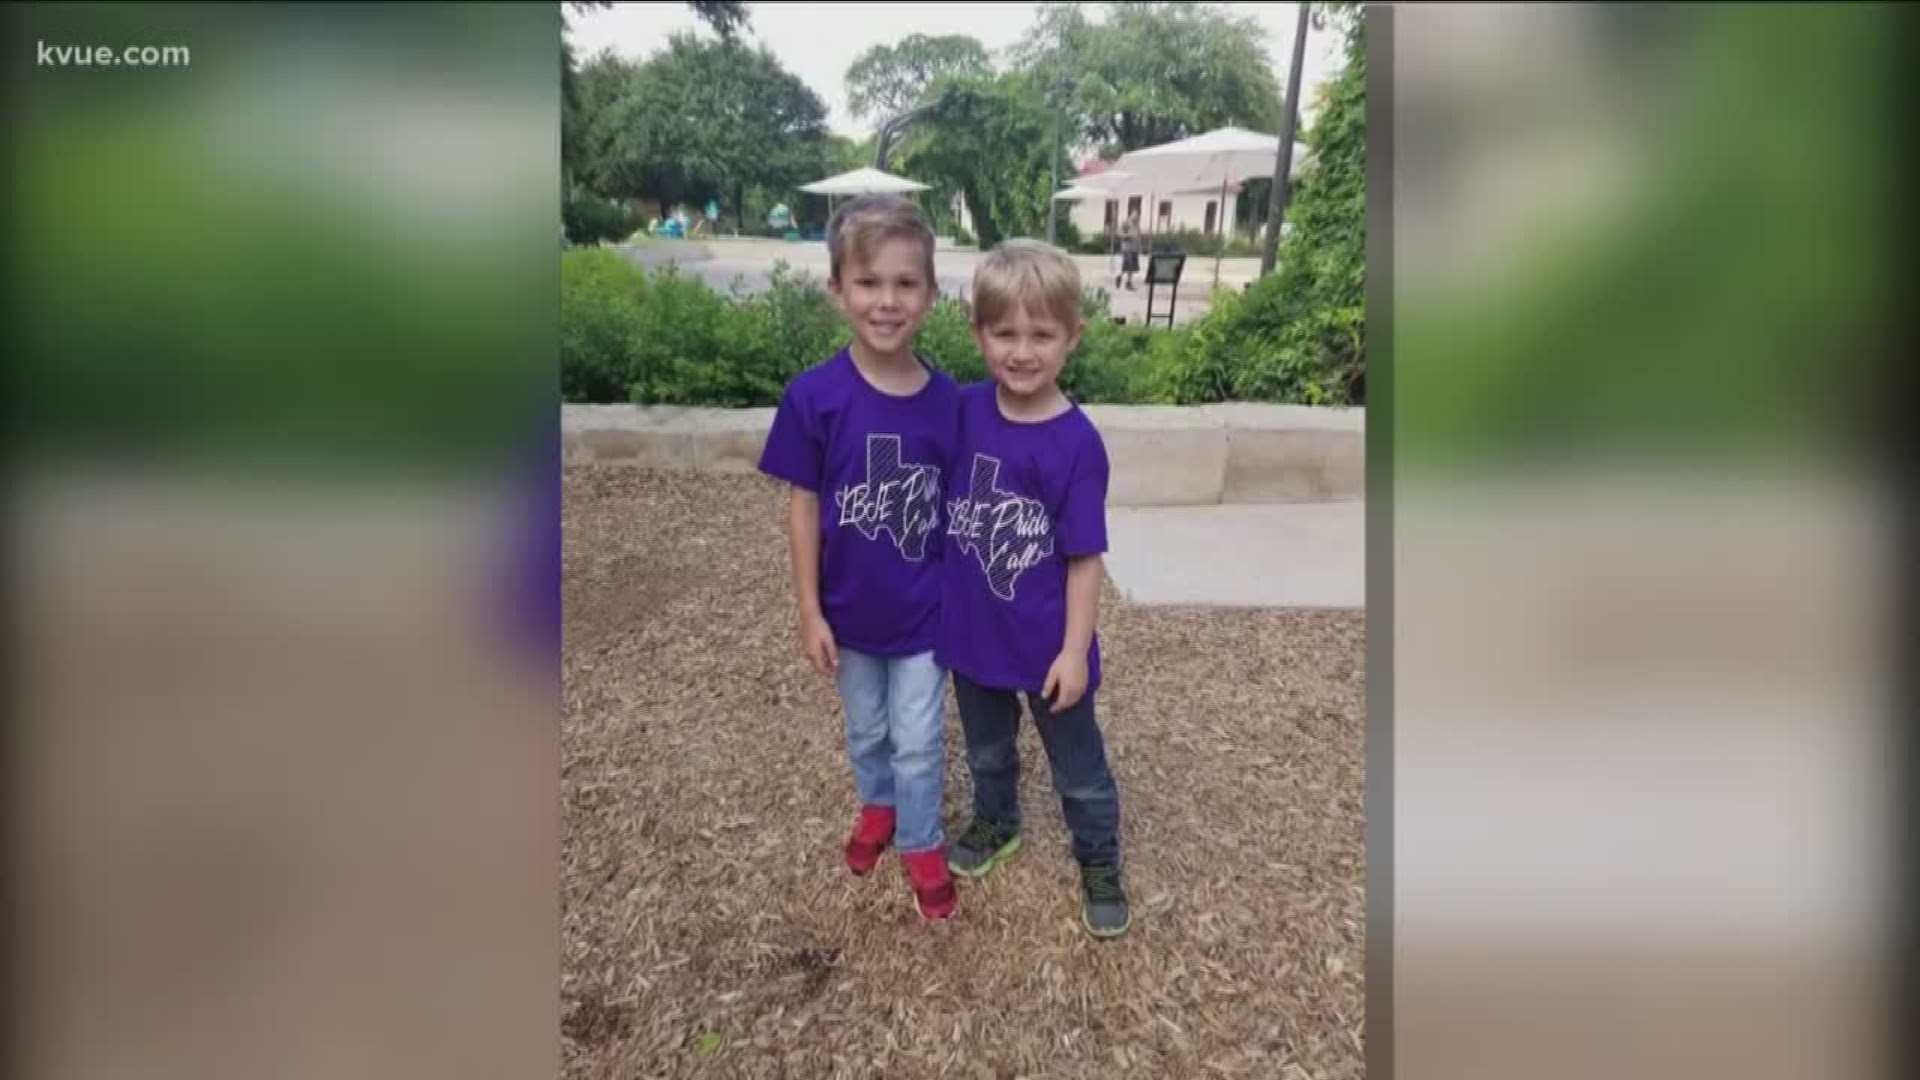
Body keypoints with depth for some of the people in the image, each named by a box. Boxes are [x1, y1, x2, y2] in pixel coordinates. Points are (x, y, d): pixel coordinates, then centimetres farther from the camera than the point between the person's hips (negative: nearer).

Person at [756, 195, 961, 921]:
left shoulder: (947, 400, -13)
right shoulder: (813, 396, -17)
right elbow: (804, 507, -10)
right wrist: (810, 612, -7)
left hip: (924, 611, 0)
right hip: (850, 611, 1)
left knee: (918, 741, 14)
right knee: (865, 732, 24)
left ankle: (922, 843, 38)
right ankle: (876, 807, 52)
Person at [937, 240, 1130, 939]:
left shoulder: (1077, 443, -20)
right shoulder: (963, 411, -9)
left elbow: (1084, 559, -15)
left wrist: (1075, 651, -13)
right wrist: (939, 604, 6)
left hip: (1046, 644, -3)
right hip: (971, 631, 4)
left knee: (1079, 768, 17)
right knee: (987, 749, 27)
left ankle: (1098, 863, 41)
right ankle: (995, 822, 54)